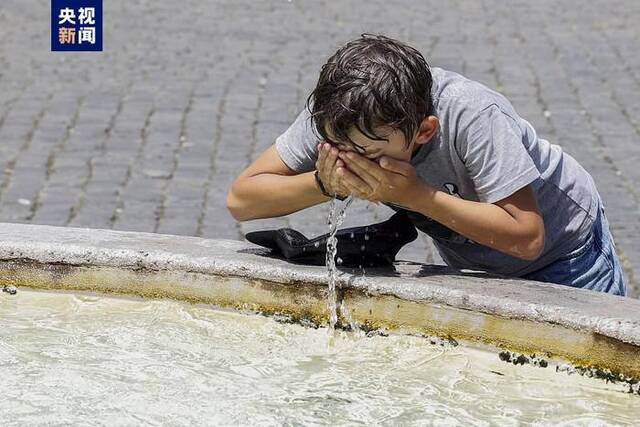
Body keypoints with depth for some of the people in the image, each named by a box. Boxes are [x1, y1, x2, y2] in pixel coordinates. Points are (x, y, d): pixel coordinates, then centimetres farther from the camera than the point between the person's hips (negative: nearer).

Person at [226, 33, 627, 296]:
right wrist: (324, 183, -42)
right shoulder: (334, 112, -27)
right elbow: (241, 198, -23)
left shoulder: (472, 116, -40)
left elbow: (527, 236, -40)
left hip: (563, 255, -4)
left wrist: (413, 194, -45)